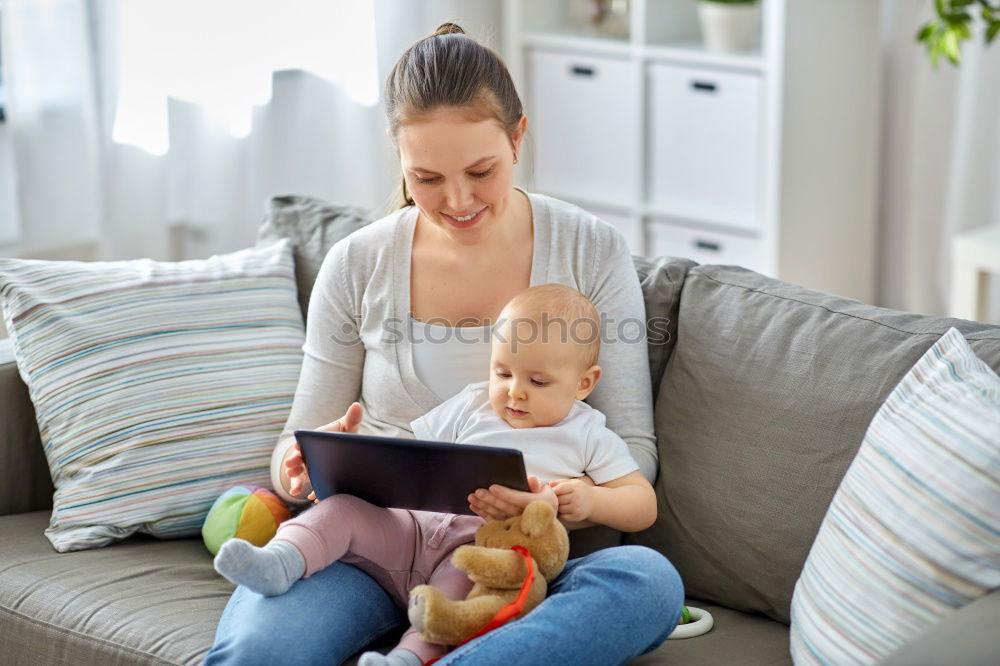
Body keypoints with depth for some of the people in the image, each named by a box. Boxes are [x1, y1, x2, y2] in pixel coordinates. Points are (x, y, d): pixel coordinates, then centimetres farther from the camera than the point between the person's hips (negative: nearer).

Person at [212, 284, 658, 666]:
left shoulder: (588, 437, 14)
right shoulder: (471, 408, 23)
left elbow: (644, 506, 11)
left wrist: (590, 501, -10)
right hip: (416, 527, 4)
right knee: (341, 508, -17)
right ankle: (280, 564, -42)